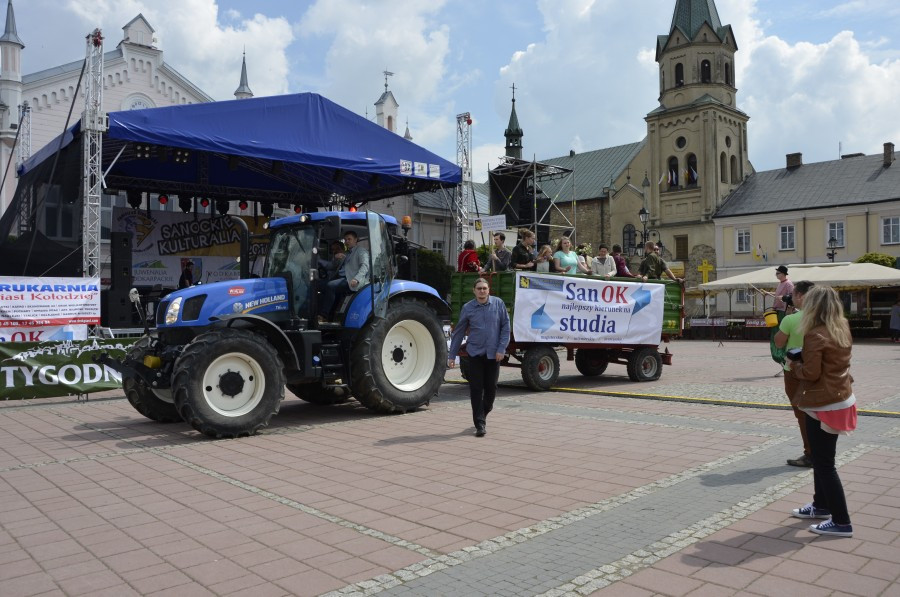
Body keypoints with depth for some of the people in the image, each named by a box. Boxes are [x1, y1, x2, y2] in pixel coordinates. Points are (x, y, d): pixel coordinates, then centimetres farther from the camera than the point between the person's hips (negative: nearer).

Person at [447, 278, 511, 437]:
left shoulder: (498, 304, 0)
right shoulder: (468, 308, 0)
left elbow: (505, 327, 2)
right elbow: (458, 332, 6)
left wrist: (501, 349, -6)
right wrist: (452, 356, 4)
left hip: (493, 354, 1)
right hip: (475, 353, 0)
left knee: (491, 388, 8)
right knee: (476, 389, -3)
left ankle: (484, 414, 34)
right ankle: (480, 424, 4)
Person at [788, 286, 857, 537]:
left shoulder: (815, 335, -20)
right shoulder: (842, 329, 6)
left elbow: (810, 373, -20)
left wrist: (794, 364, -3)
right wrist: (803, 360, 8)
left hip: (823, 405, -9)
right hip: (841, 399, 9)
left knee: (824, 464, -1)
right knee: (821, 459, 22)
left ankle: (841, 522, 5)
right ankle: (821, 504, 36)